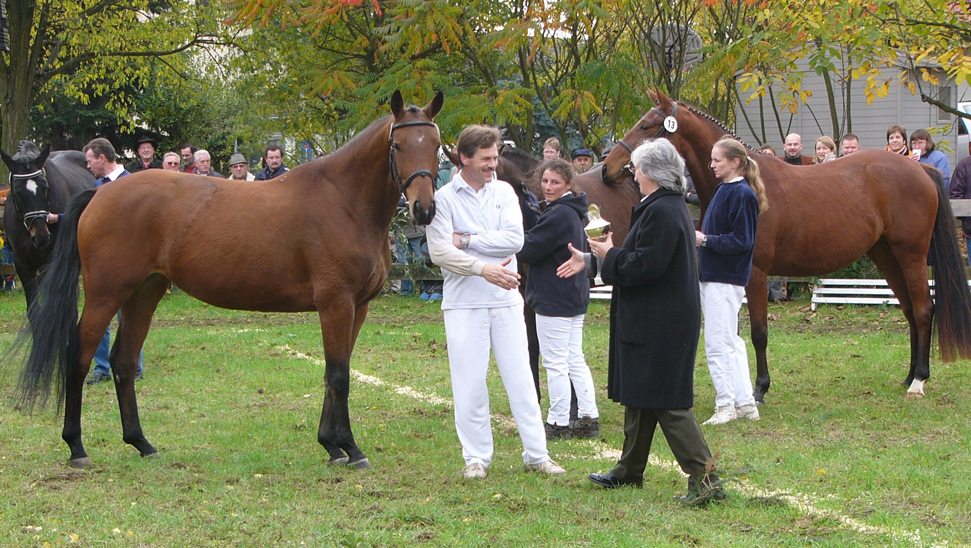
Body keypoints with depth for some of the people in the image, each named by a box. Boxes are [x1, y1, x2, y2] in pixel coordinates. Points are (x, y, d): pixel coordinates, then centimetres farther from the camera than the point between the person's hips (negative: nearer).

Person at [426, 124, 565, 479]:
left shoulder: (504, 192, 7)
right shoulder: (444, 199, -3)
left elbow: (514, 239, -6)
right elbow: (440, 252, -14)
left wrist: (467, 240, -10)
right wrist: (483, 268, -22)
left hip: (506, 300, 3)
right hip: (464, 303, -3)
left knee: (521, 379, 5)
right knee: (469, 383, 1)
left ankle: (537, 453, 10)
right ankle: (476, 456, 12)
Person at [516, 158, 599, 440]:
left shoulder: (558, 215, -20)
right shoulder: (572, 212, 13)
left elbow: (530, 250, -19)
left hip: (554, 298, -10)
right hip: (575, 297, 10)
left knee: (555, 364, -2)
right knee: (575, 360, 14)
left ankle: (558, 423, 4)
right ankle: (589, 419, 17)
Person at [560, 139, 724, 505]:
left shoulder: (661, 211, -20)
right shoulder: (673, 207, 14)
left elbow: (643, 266, -25)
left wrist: (609, 256, -7)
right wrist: (594, 259, 23)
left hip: (659, 327, -11)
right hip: (656, 321, 11)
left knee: (667, 404, -9)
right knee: (639, 398, 19)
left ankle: (704, 477, -11)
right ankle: (629, 471, 30)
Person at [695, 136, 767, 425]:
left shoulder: (742, 194, -16)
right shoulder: (723, 189, 14)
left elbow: (740, 241, -21)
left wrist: (704, 239, -18)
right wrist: (700, 237, 5)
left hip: (725, 280, -10)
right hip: (712, 276, 10)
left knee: (717, 344, -7)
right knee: (730, 342, 14)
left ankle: (727, 405, -1)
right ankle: (745, 402, 19)